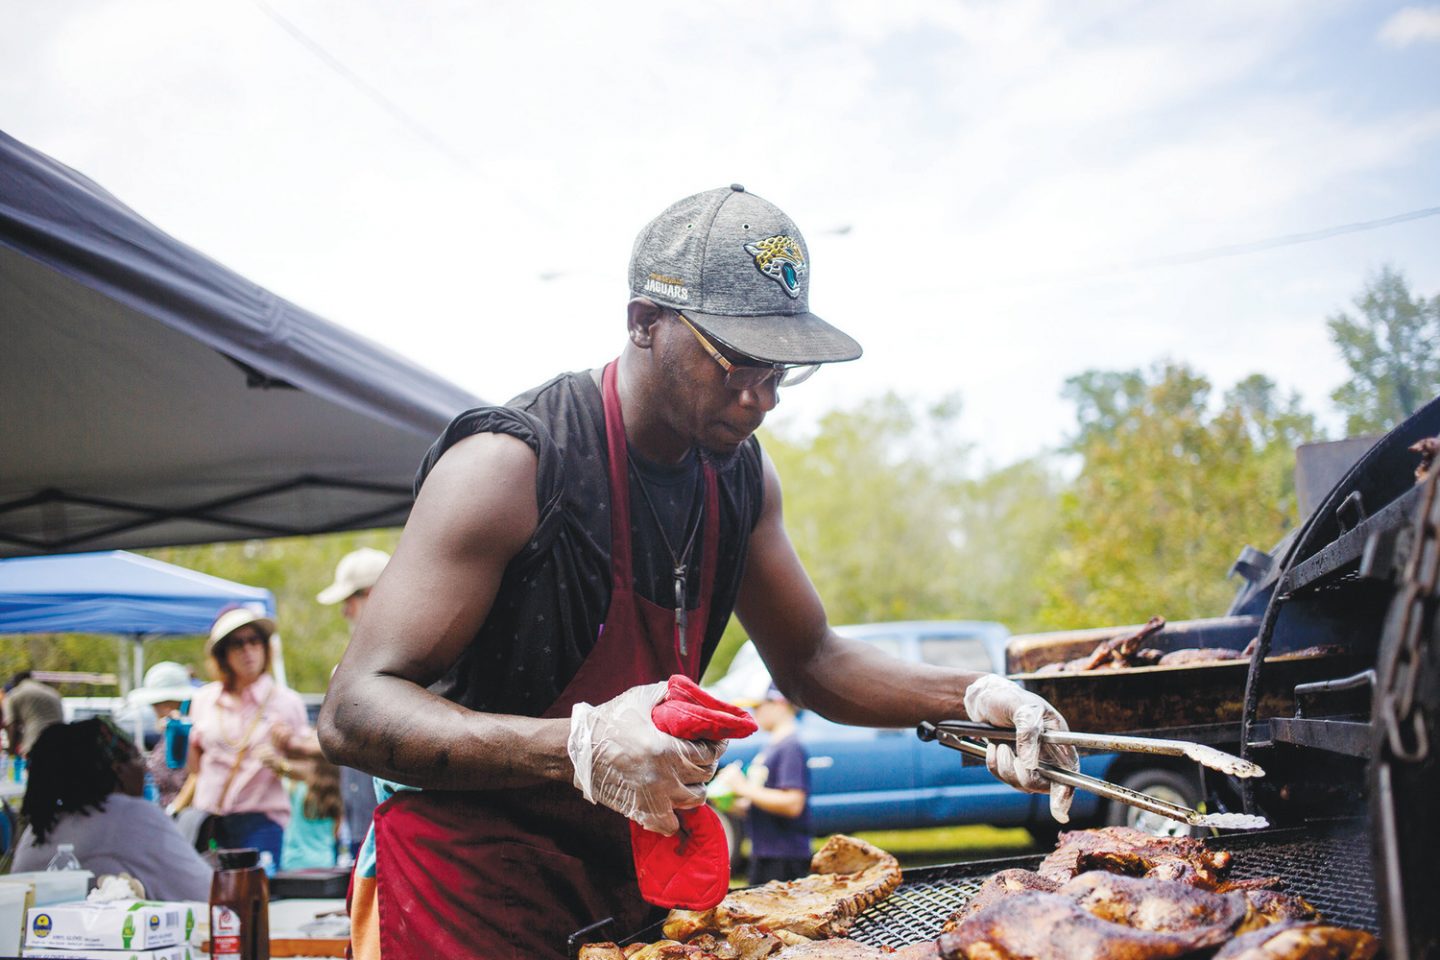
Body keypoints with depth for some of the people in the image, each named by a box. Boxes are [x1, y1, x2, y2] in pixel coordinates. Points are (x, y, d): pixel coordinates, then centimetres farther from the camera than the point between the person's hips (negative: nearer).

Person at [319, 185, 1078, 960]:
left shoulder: (741, 475, 1)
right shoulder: (512, 464, -22)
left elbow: (809, 660, 13)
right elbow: (354, 713, -25)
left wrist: (968, 696, -4)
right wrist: (579, 747, -39)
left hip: (636, 880, 7)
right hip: (471, 890, -6)